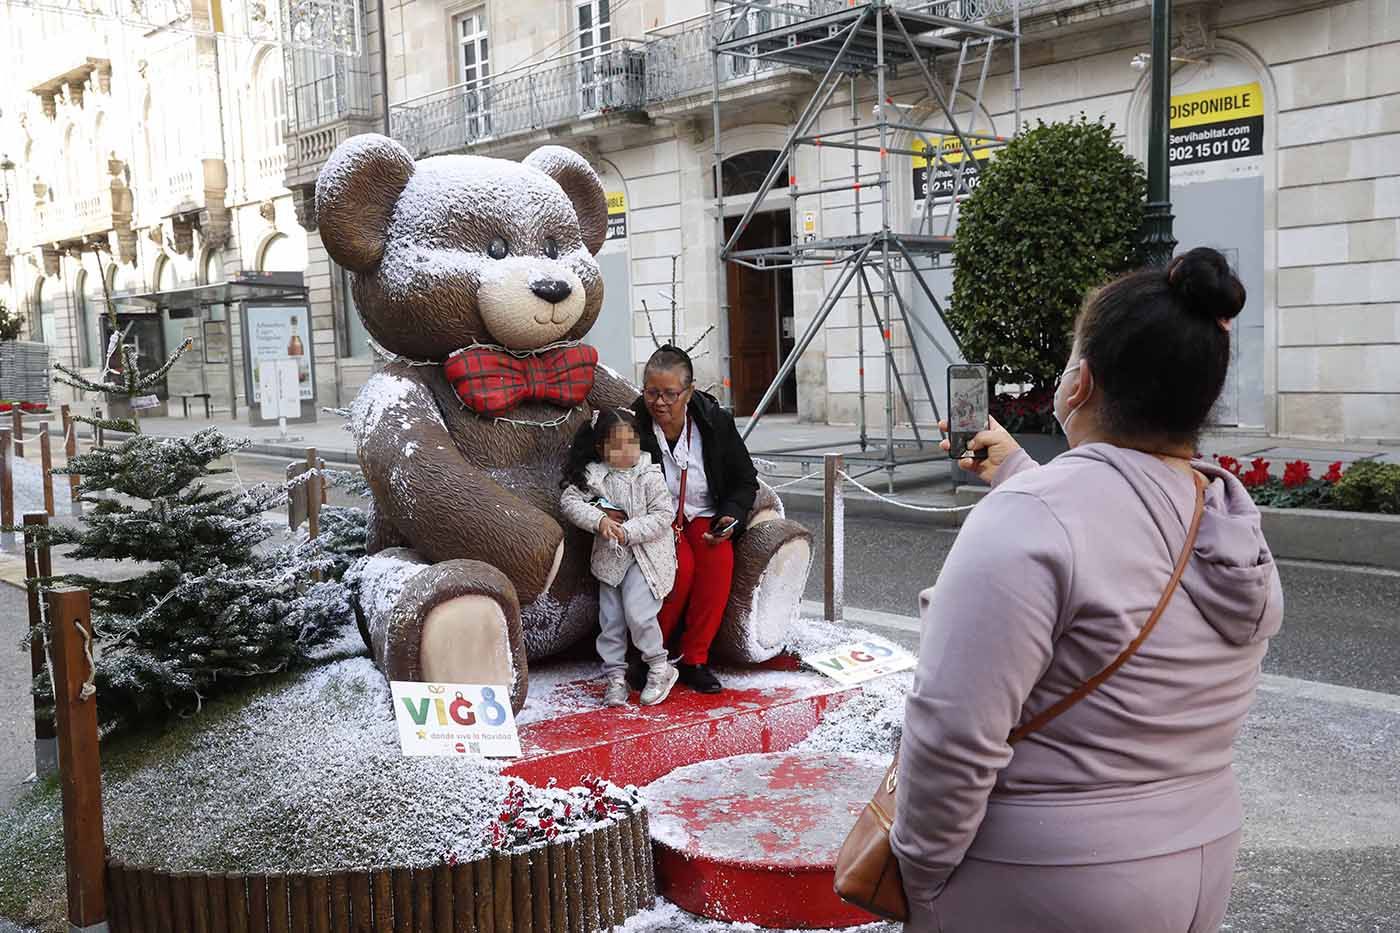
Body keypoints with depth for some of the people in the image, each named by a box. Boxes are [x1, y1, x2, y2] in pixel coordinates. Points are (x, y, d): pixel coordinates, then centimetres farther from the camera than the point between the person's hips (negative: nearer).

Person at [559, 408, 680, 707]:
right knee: (610, 618, 7)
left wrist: (628, 531, -22)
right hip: (610, 557, 4)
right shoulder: (593, 475, -3)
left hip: (646, 555, -4)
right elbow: (569, 501, -9)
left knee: (637, 612, -14)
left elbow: (662, 515, -13)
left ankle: (660, 667, 5)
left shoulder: (650, 475, -10)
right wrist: (598, 520, -23)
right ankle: (615, 675, 19)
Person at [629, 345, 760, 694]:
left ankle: (694, 659, -17)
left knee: (719, 558, -30)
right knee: (681, 564, -32)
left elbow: (745, 480, 7)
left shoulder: (716, 421, -6)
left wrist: (730, 517, -11)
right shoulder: (633, 426, -13)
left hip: (702, 515, 2)